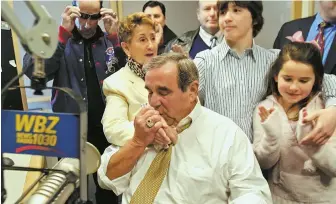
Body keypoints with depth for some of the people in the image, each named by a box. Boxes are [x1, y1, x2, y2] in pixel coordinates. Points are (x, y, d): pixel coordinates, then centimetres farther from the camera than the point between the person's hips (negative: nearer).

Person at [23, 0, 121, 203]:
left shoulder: (110, 41, 6)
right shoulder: (59, 41, 1)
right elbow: (33, 71, -17)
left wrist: (115, 36, -16)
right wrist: (63, 32, -21)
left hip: (105, 128, 2)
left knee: (108, 186, 14)